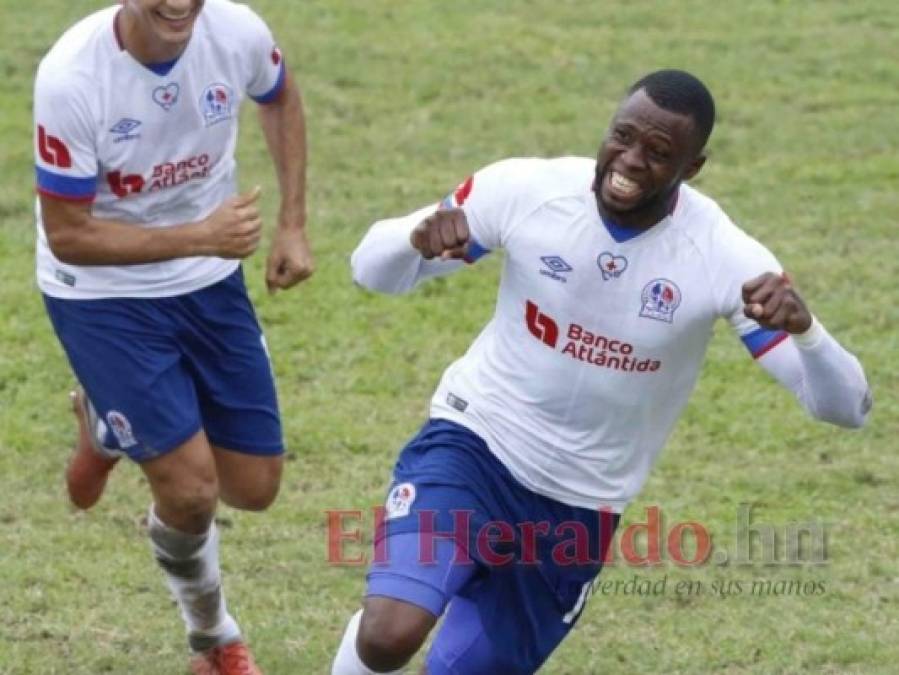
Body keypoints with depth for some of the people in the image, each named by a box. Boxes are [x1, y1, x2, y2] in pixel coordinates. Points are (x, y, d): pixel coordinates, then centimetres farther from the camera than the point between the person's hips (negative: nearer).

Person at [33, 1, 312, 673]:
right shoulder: (71, 77, -29)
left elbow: (280, 99, 9)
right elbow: (67, 236, -22)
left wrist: (293, 226, 4)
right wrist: (200, 237, -30)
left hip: (211, 285, 4)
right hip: (102, 296, -4)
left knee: (254, 487, 7)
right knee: (190, 491, -11)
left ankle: (108, 427, 35)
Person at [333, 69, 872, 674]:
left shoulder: (724, 260, -17)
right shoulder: (527, 189, -15)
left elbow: (845, 407, -20)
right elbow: (372, 269, -6)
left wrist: (803, 326, -42)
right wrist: (418, 238, -31)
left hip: (578, 508, 1)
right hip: (472, 446, -1)